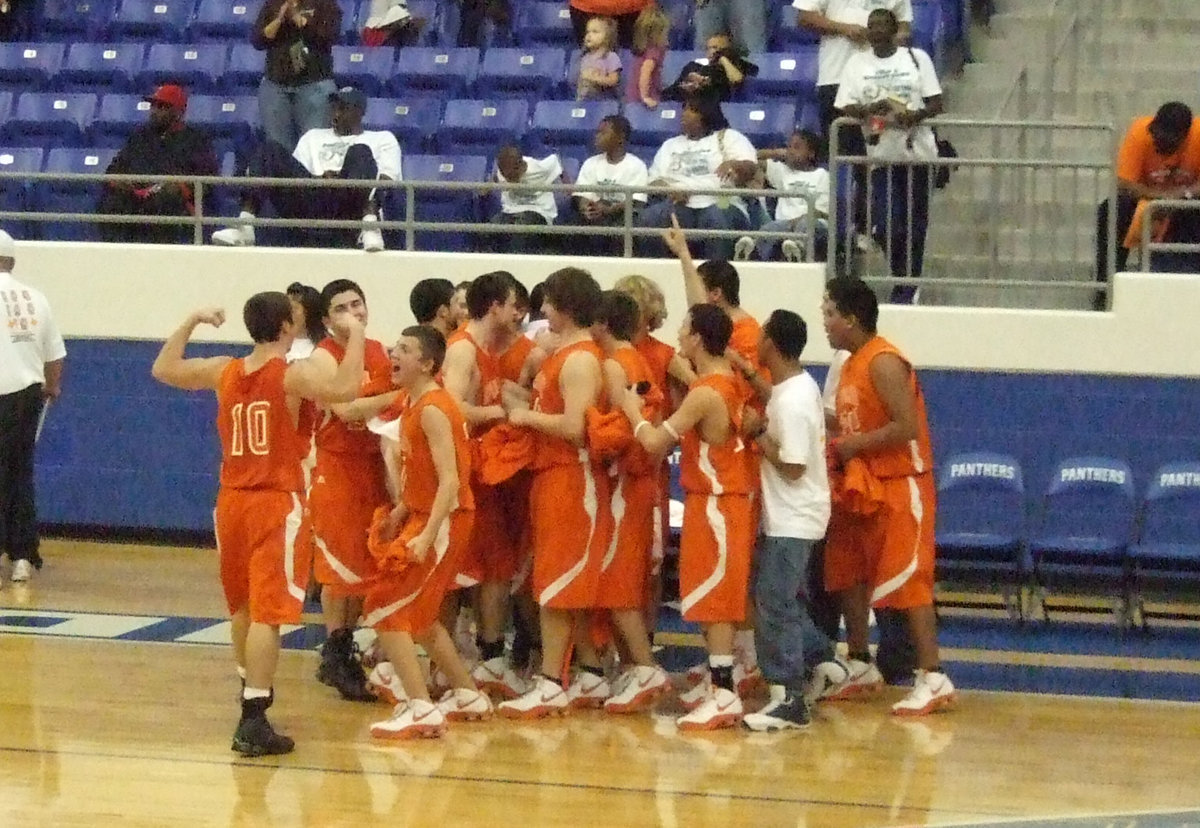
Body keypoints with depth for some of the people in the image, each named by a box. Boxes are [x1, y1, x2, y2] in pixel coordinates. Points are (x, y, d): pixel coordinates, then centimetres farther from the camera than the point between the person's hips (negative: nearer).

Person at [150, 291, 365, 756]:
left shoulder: (223, 371, 5)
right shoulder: (294, 374, -12)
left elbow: (163, 370, 19)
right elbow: (344, 390, -29)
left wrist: (193, 323, 27)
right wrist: (355, 335, -17)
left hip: (232, 502, 6)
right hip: (277, 505, -6)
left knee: (243, 604, 25)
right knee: (267, 613, -10)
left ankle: (252, 689, 44)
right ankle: (253, 722, -18)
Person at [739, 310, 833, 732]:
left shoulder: (792, 403, -24)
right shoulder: (798, 385, 7)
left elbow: (792, 467, -24)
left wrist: (758, 435, -14)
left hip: (791, 519, -10)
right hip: (787, 515, 10)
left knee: (775, 605, -6)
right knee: (787, 599, 21)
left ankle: (789, 699, -4)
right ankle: (821, 661, 30)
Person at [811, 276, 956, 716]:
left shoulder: (883, 363, -18)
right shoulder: (853, 365, 12)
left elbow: (906, 427, -26)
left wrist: (855, 446, -18)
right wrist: (837, 443, 4)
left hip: (898, 486, -10)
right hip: (860, 486, 10)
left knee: (908, 579, -10)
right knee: (848, 575, 14)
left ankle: (933, 678, -9)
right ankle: (859, 665, 26)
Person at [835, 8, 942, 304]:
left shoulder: (917, 58, 4)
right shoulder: (857, 63, 7)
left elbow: (936, 103, 2)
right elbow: (844, 108, 3)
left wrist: (915, 115, -18)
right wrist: (869, 109, -17)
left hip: (917, 153, 0)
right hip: (881, 155, 0)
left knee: (914, 225, 3)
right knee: (885, 226, -9)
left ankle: (905, 291, 14)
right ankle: (907, 279, 13)